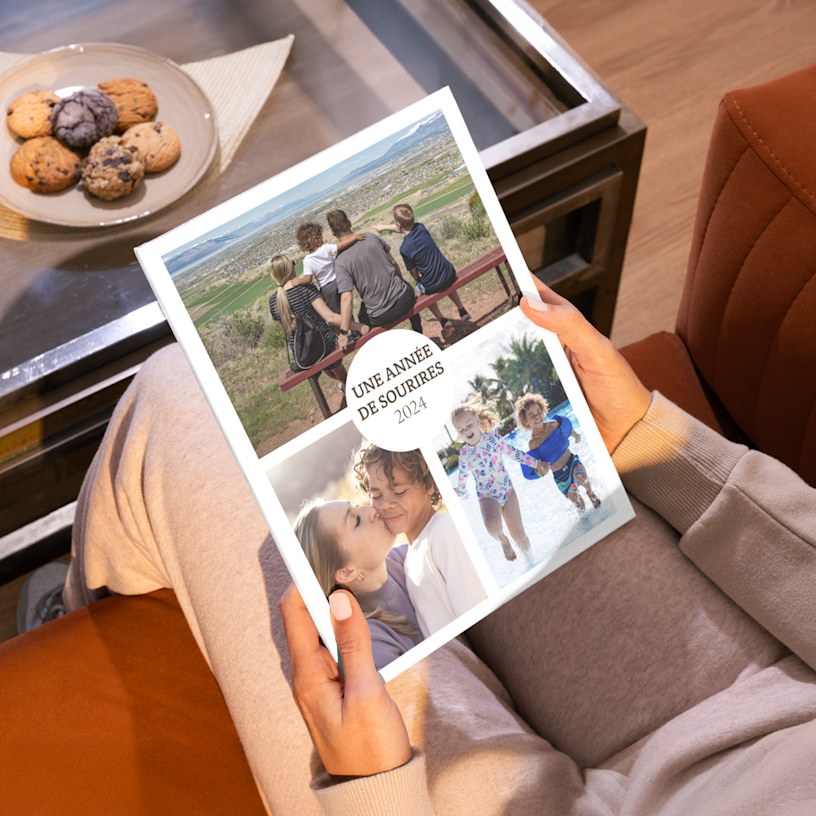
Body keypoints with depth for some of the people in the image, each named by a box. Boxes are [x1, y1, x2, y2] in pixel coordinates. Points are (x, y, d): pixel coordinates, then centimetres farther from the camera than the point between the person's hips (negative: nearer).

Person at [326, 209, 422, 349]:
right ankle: (418, 334, 55)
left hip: (382, 317, -3)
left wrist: (343, 333, -18)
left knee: (363, 316, 32)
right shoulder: (371, 237, -5)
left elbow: (346, 298, -22)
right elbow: (393, 263, 8)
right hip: (404, 300, 3)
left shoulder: (341, 262, -17)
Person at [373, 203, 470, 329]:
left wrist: (418, 279, 14)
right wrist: (385, 227, 30)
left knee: (421, 289, 32)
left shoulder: (405, 249, -23)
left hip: (433, 286, -5)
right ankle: (463, 312, 44)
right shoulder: (421, 228, -8)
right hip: (450, 274, 5)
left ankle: (442, 320, 26)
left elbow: (414, 273, -9)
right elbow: (405, 228, 16)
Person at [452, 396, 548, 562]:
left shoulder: (493, 438, -8)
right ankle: (503, 541, 0)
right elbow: (462, 475, 10)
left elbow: (515, 453, 2)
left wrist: (537, 463, 1)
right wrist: (459, 491, 24)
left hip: (507, 490, 2)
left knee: (519, 534, 2)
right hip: (487, 496, -2)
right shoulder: (465, 454, -8)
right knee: (493, 526, -34)